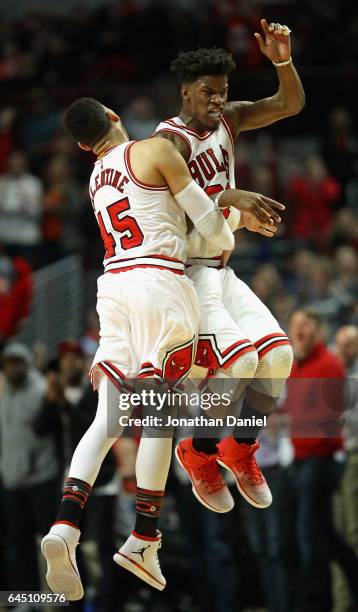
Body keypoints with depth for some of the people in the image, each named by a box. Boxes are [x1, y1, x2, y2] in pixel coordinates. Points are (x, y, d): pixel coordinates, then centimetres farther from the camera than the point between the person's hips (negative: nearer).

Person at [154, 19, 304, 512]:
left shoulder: (227, 120, 10)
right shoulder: (171, 139, -13)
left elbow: (292, 104, 4)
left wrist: (283, 60, -14)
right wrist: (230, 197, -43)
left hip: (220, 270, 8)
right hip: (185, 272, -8)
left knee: (277, 354, -5)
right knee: (237, 361, -22)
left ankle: (240, 450, 13)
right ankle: (199, 453, 0)